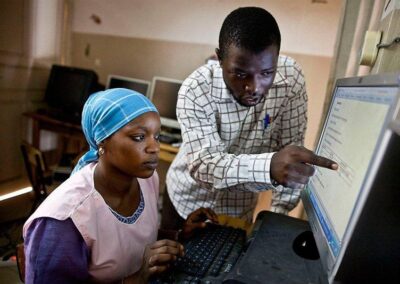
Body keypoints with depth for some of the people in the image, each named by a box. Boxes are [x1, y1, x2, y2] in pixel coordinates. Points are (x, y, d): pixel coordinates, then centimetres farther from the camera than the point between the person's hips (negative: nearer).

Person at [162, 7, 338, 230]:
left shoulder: (291, 77, -21)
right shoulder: (196, 90, -28)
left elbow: (292, 147, -15)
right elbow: (201, 164, -36)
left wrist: (279, 215, -20)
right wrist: (269, 167, -53)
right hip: (188, 200, 0)